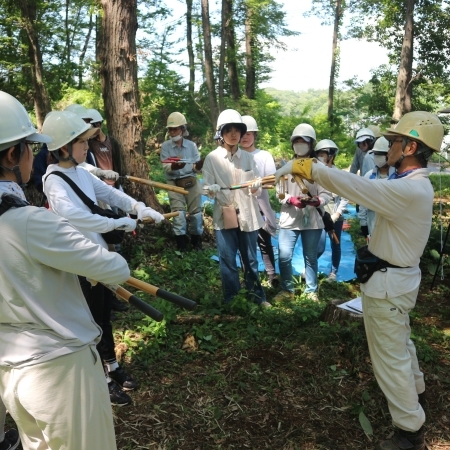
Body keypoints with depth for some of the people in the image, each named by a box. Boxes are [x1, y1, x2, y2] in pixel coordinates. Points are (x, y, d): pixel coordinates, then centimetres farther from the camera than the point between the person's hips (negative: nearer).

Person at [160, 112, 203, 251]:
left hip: (191, 182, 1)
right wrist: (173, 167, -31)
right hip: (174, 183, -1)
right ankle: (181, 243, 8)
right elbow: (165, 167, -9)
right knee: (178, 213, -5)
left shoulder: (192, 145, 2)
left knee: (196, 212, 5)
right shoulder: (165, 146, -1)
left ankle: (196, 240, 22)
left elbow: (196, 168, 1)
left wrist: (198, 166, -23)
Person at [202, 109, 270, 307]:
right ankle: (231, 299, 16)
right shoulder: (212, 158, -2)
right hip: (224, 216, -2)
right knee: (228, 260, 3)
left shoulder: (248, 157, 7)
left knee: (250, 259, 12)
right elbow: (207, 187, -4)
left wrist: (256, 187, -15)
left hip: (248, 215, 2)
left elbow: (257, 185, 7)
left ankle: (256, 295, 26)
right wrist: (213, 189, -26)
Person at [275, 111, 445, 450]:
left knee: (390, 355, 4)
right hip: (397, 277, 10)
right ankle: (414, 391, 52)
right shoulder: (414, 184, 6)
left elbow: (354, 185, -32)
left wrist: (302, 166, -25)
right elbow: (368, 188, 4)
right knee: (399, 342, 29)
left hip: (388, 283, -10)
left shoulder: (408, 190, -28)